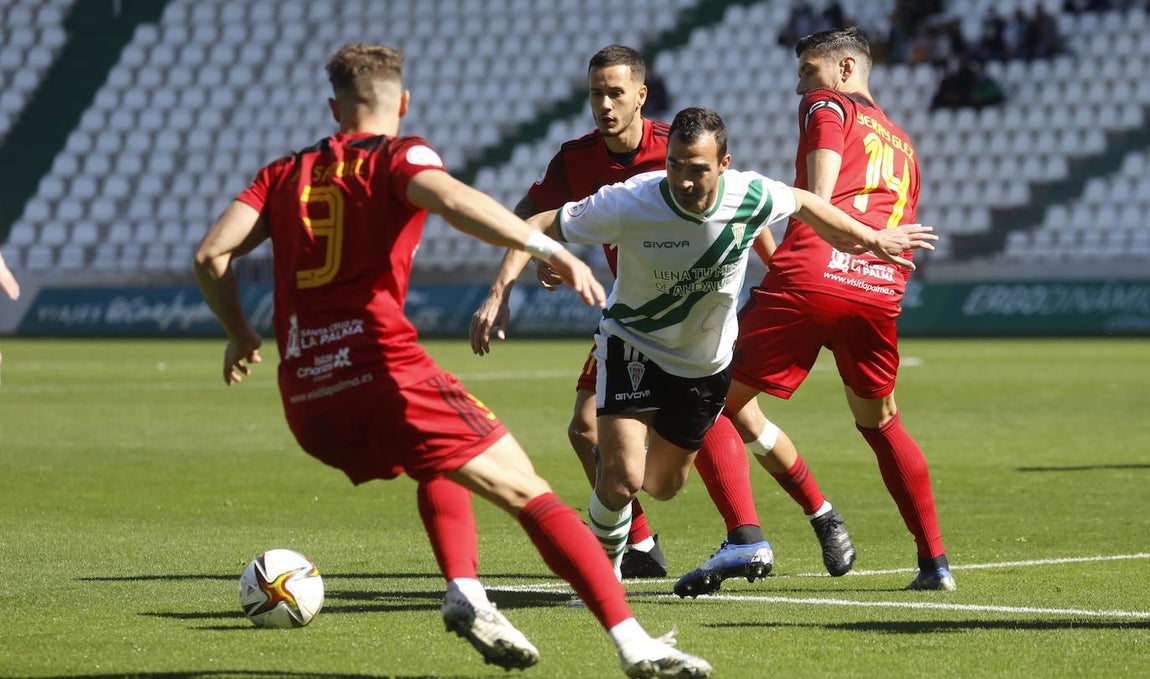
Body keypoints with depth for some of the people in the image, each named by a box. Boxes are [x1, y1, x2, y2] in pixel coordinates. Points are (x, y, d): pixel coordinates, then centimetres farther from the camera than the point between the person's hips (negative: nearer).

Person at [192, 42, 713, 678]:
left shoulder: (284, 173, 19)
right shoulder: (396, 155, 5)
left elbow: (211, 254, 10)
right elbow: (452, 200, -18)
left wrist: (239, 333, 26)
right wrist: (550, 249, -25)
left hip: (306, 400, 6)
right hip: (384, 376, -6)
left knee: (439, 463, 34)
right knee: (528, 492, -3)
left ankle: (464, 594, 13)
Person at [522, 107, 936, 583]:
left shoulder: (752, 196, -23)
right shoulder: (628, 203, -31)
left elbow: (802, 203, 1)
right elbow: (539, 227, -21)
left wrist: (873, 240, 11)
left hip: (707, 360, 3)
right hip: (633, 345, -3)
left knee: (663, 485, 14)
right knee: (622, 479, -18)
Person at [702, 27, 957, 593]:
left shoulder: (827, 107, 12)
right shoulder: (902, 144, 31)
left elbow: (817, 199, -4)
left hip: (809, 279, -6)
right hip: (879, 292, 6)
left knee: (726, 395, 4)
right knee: (880, 423, 22)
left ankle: (820, 514, -3)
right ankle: (935, 562, 18)